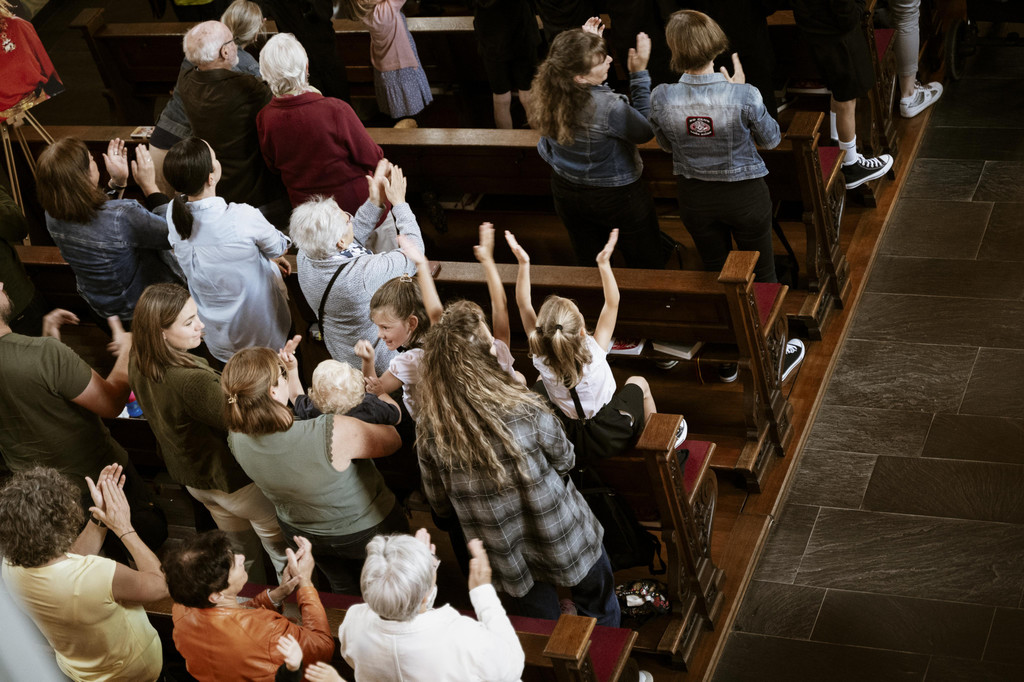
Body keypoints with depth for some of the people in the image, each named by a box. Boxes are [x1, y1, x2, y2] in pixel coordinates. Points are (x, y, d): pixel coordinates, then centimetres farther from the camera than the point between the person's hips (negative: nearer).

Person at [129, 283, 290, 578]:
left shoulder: (139, 365, -11)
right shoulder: (193, 381, -39)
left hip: (192, 479, 8)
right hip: (236, 481, -8)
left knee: (240, 551, 30)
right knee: (284, 552, 16)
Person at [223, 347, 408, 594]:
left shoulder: (237, 438, -27)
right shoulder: (333, 432, -45)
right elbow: (392, 440, -23)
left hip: (301, 533, 5)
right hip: (367, 531, -4)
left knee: (343, 590, 34)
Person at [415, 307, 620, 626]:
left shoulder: (428, 433, -19)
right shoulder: (526, 411, -28)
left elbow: (441, 507, -4)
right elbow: (564, 460, -8)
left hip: (505, 560, 3)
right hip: (561, 542, -2)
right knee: (600, 613, 28)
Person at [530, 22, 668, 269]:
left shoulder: (548, 93, -19)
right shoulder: (608, 107, -37)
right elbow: (646, 131, -19)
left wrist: (588, 44, 3)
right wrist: (639, 73, -23)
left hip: (566, 191, 6)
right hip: (617, 194, -6)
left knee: (587, 261, 27)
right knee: (647, 264, 19)